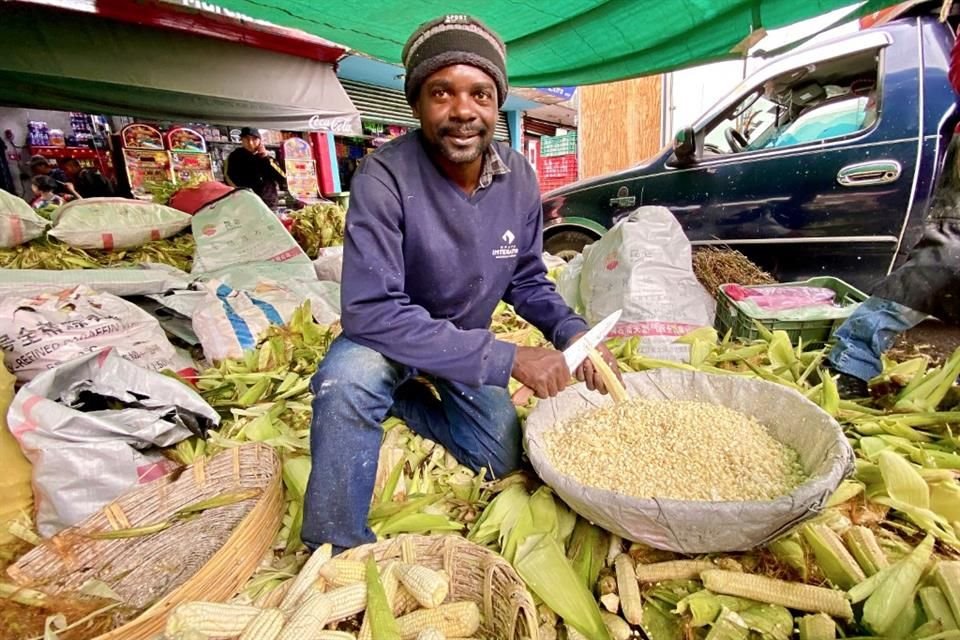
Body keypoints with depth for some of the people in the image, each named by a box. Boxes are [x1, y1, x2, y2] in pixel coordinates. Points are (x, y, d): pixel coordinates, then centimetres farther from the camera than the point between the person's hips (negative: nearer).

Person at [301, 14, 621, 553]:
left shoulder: (519, 177, -11)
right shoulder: (385, 176, -27)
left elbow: (526, 281, 2)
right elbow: (371, 311, -33)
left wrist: (572, 332, -18)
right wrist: (507, 358, -35)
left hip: (468, 343, 5)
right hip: (387, 338, -4)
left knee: (502, 459, 4)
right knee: (350, 378, -36)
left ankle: (406, 401, 26)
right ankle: (336, 549, -10)